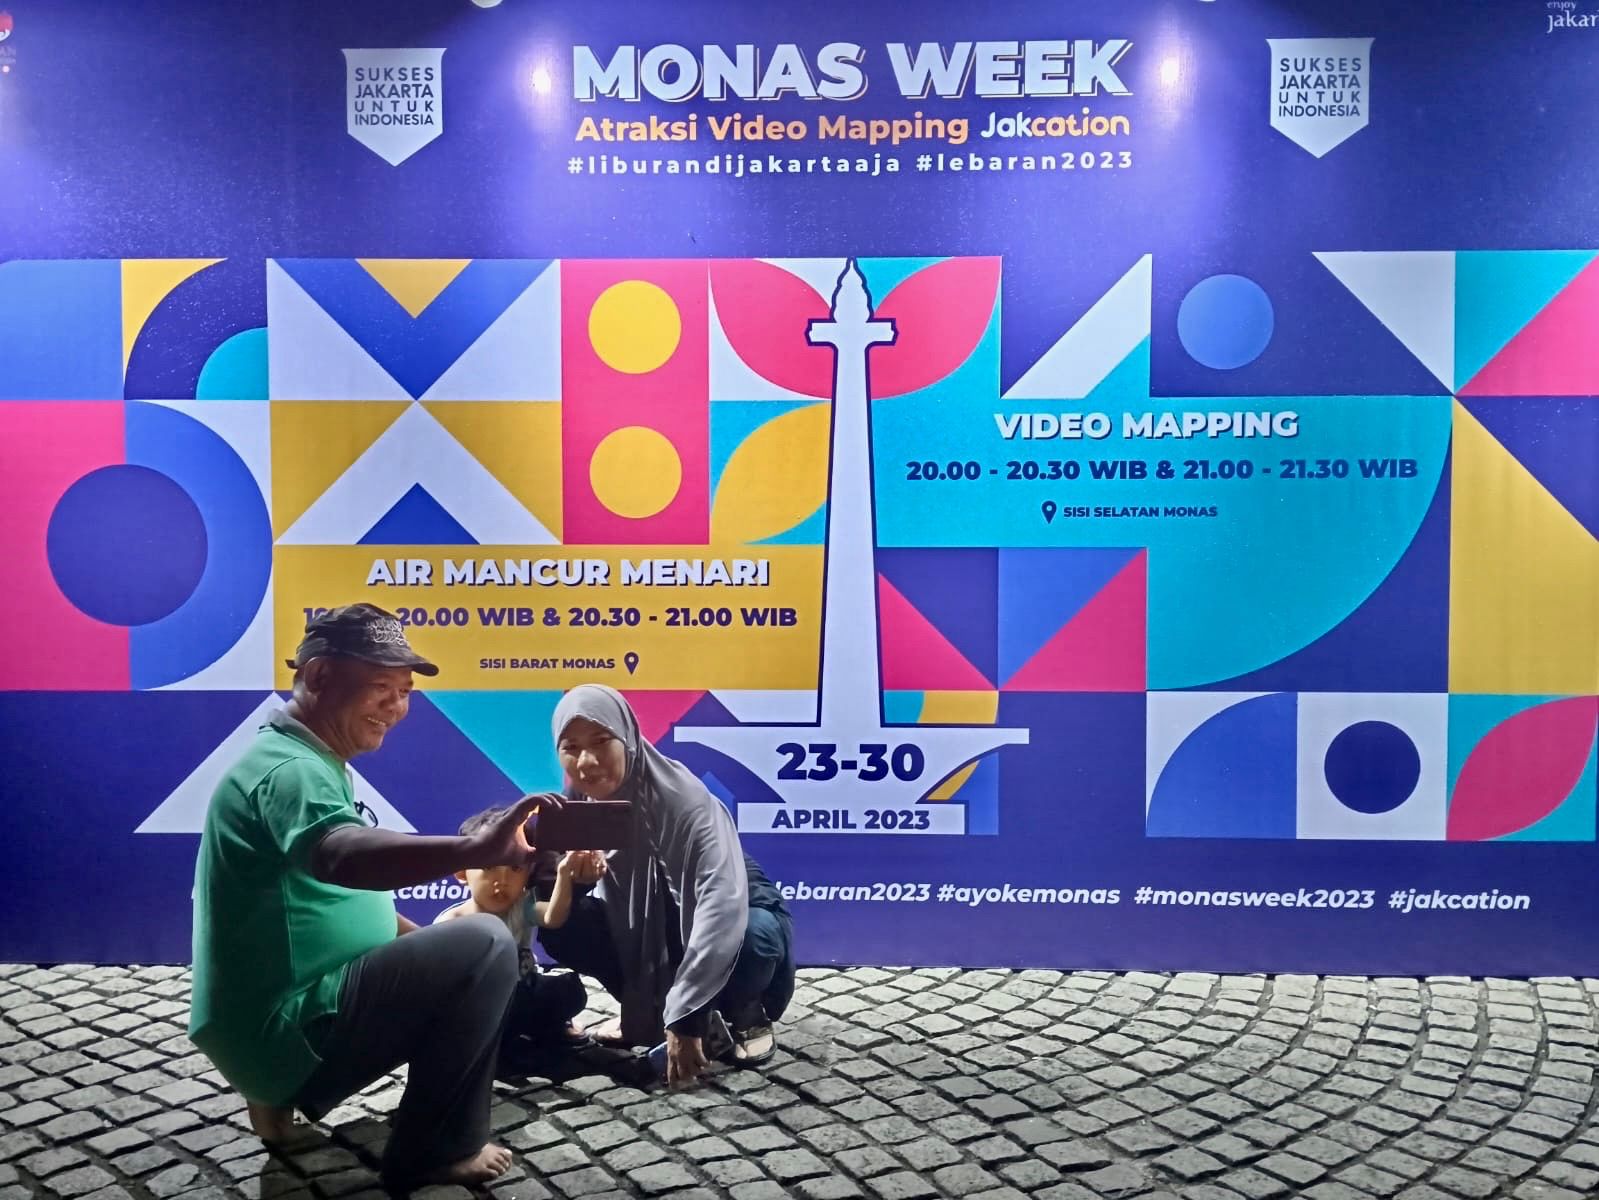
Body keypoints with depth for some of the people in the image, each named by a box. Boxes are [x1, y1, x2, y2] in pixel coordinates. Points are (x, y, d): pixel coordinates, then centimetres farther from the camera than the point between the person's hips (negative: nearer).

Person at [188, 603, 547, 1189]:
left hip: (282, 1022, 10)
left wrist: (420, 938, 9)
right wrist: (476, 851, -56)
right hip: (283, 1029, -10)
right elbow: (342, 857, -42)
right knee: (484, 946, -19)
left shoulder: (308, 760, 14)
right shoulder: (289, 768, -19)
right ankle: (441, 1148, -4)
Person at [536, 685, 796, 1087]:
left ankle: (747, 1016, -3)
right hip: (647, 931, 5)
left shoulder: (683, 799, -32)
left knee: (756, 935, -38)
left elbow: (722, 905, -41)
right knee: (558, 925, -17)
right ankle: (647, 1011, 6)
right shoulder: (576, 805, -13)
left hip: (732, 921, -5)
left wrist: (684, 1018, -42)